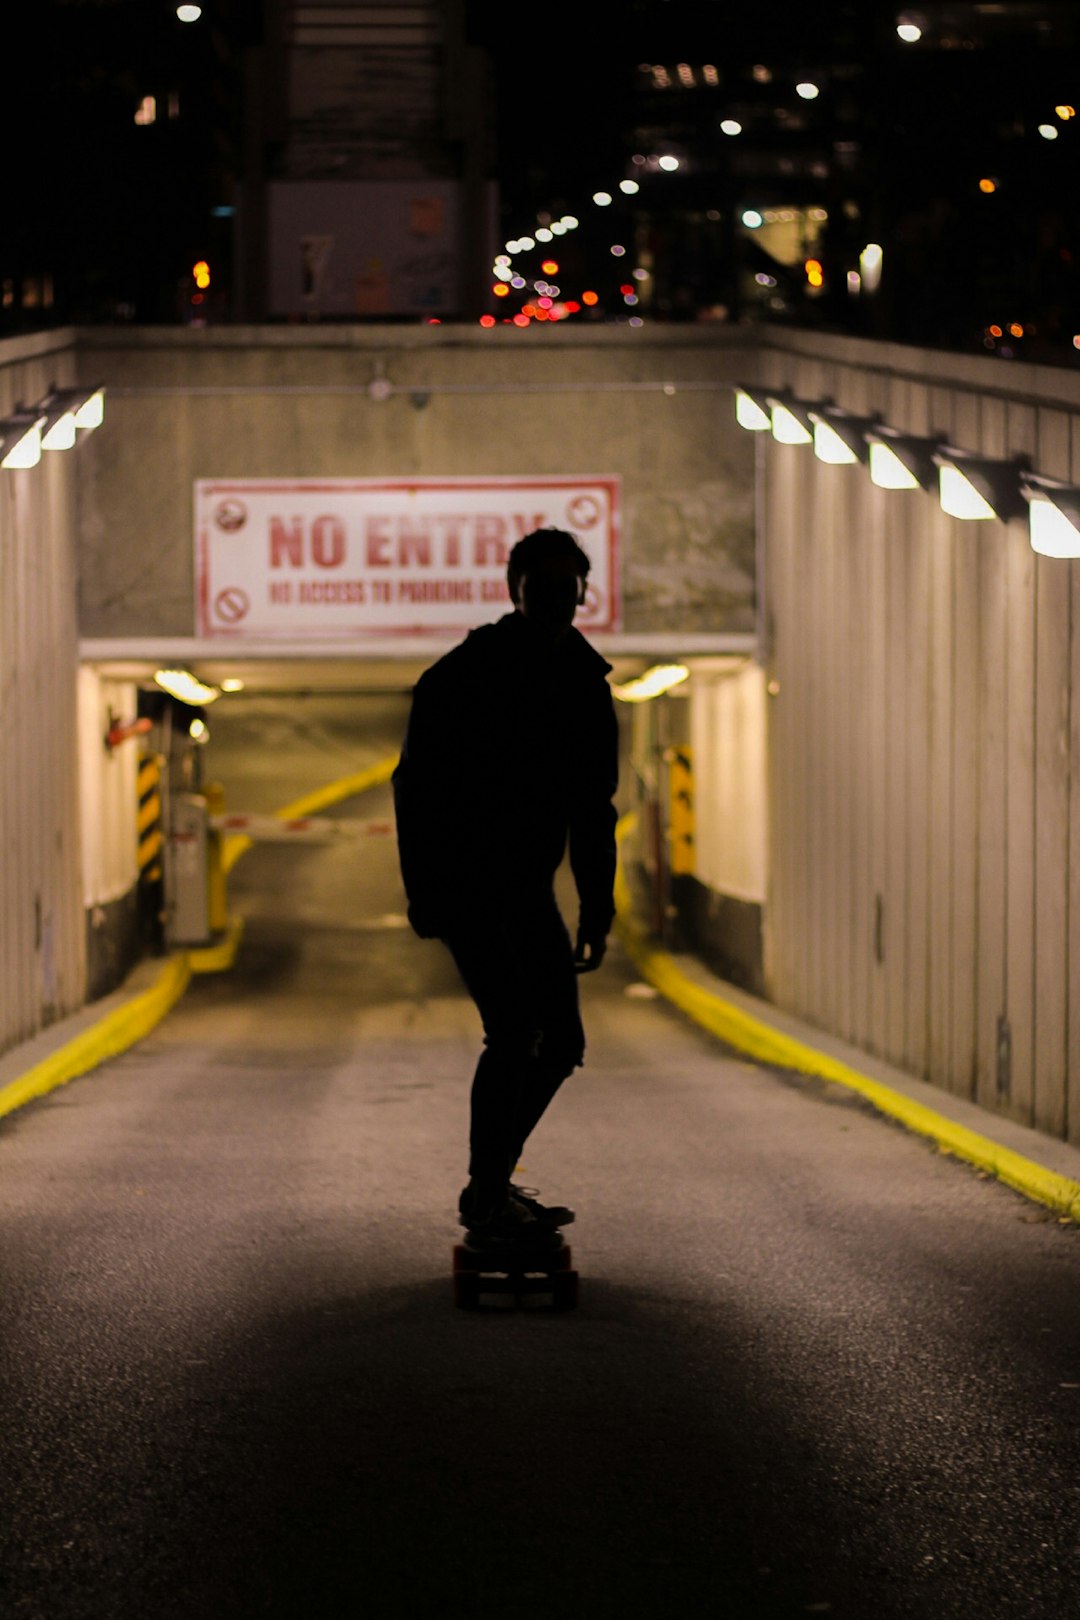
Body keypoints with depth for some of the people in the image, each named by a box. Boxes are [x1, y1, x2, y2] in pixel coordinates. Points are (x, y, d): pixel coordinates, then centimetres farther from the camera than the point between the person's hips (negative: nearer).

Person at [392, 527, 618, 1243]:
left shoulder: (586, 685, 8)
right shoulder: (462, 675, -10)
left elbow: (594, 809, 15)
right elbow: (416, 787, -11)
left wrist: (597, 908, 9)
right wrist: (424, 894, -18)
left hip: (528, 886, 7)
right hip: (467, 881, -7)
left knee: (562, 1041, 7)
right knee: (514, 1030, -18)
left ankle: (493, 1182, 19)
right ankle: (487, 1197, -9)